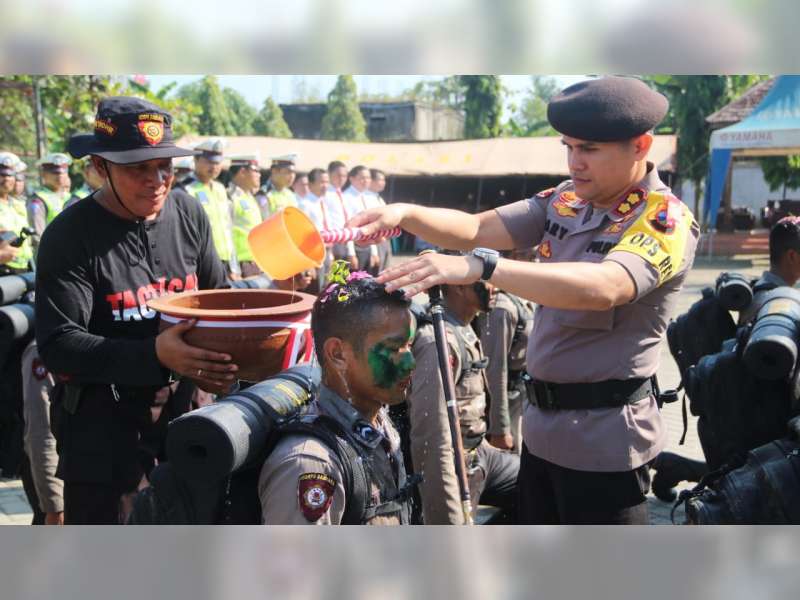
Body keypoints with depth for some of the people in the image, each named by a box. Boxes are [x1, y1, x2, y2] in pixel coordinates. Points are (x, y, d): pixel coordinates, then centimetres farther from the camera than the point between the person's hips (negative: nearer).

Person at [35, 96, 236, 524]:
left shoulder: (188, 213, 3)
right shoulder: (70, 236, -12)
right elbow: (57, 346, -18)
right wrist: (154, 354, -30)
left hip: (184, 406, 5)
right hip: (102, 421, -4)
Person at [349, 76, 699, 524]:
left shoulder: (666, 221, -16)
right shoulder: (564, 201, 5)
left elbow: (601, 288, -35)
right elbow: (476, 229, 1)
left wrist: (480, 267, -44)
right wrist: (406, 214, -19)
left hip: (604, 438, -7)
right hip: (542, 425, 7)